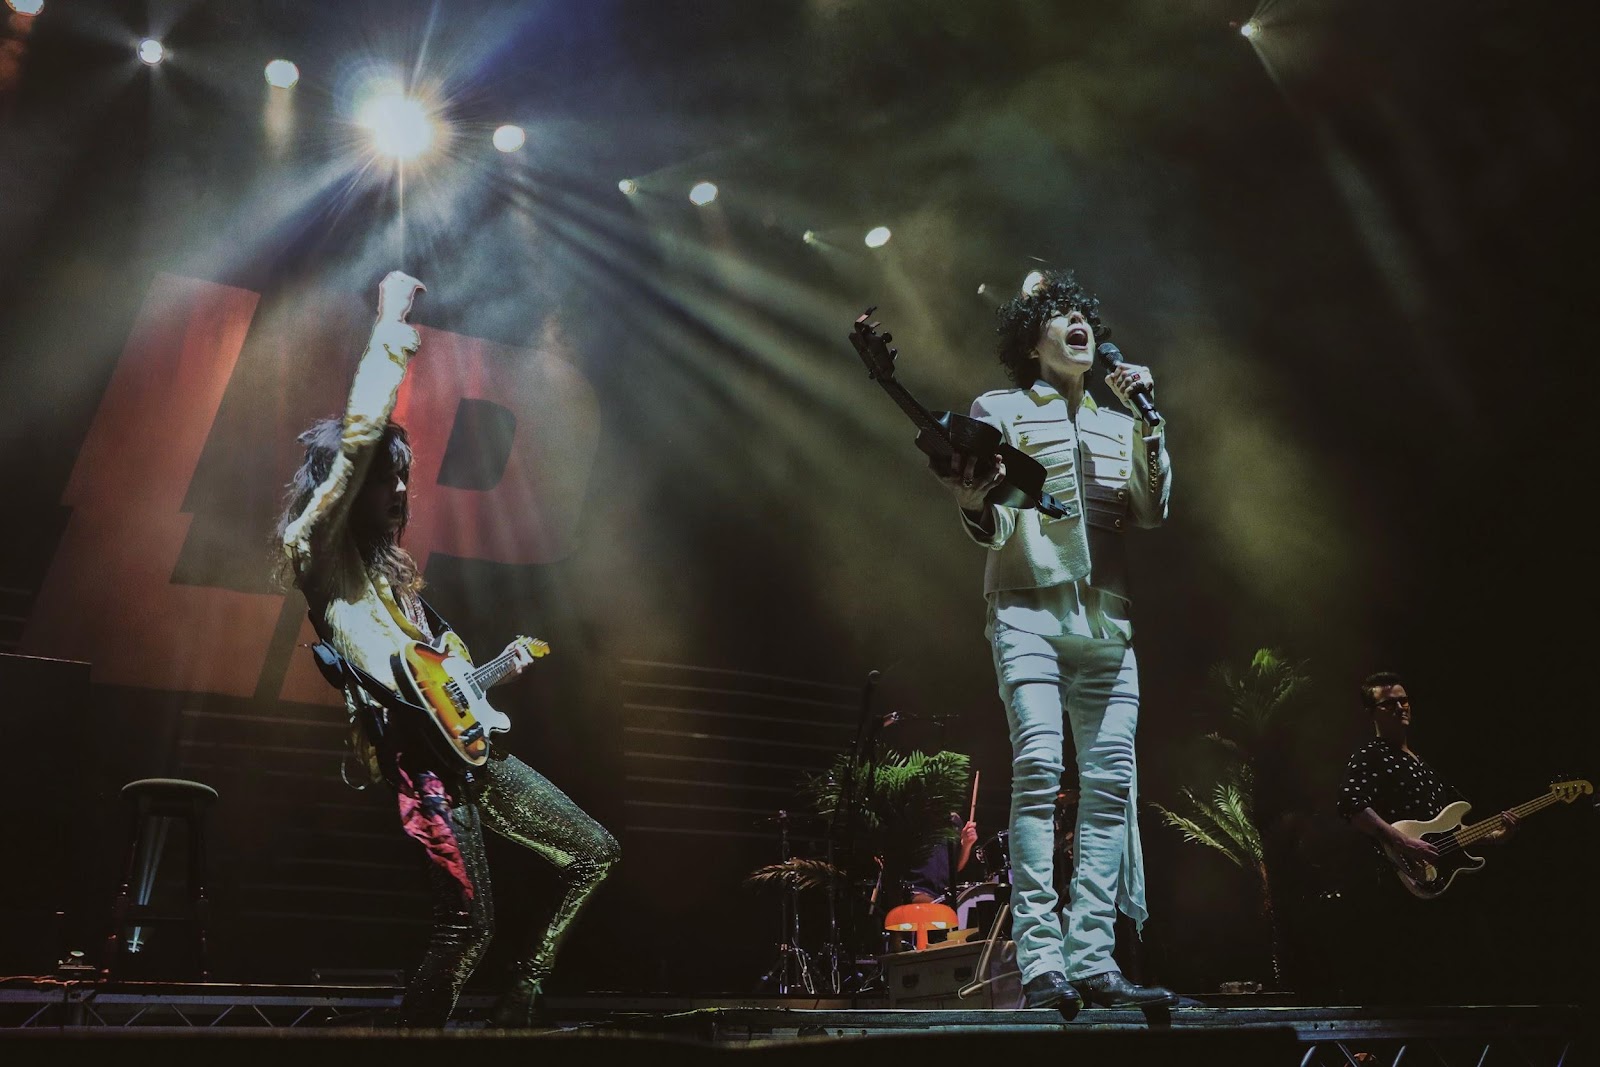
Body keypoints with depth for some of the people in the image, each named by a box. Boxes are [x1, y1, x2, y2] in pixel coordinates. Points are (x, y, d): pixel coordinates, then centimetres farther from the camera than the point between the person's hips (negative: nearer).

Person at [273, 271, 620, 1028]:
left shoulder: (389, 572, 24)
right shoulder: (319, 552, -2)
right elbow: (358, 436, -19)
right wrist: (390, 329, -13)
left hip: (467, 746, 9)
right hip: (421, 757, -9)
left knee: (595, 853, 9)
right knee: (467, 927, -11)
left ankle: (517, 1004, 18)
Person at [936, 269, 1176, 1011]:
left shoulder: (1115, 423, 22)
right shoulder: (1000, 410, 8)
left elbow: (1152, 512, 9)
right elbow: (993, 530, -1)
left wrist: (1148, 423, 3)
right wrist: (975, 505, -25)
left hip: (1106, 620, 5)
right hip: (1027, 608, -5)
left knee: (1111, 779, -2)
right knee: (1039, 765, -19)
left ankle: (1092, 959, 2)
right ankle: (1039, 961, -16)